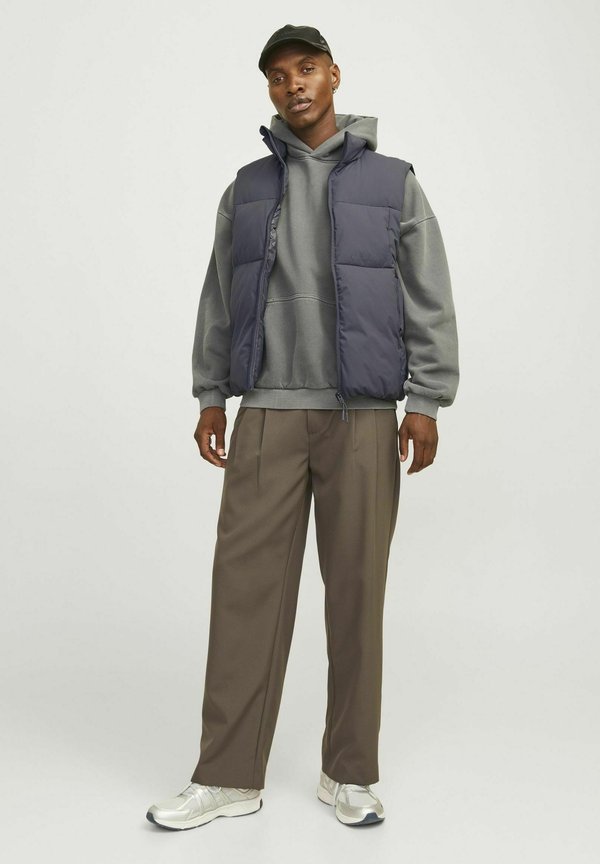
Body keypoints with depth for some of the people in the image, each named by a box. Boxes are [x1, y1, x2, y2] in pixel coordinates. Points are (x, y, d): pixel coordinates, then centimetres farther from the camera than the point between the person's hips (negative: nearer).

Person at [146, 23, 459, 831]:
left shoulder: (393, 183, 5)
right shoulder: (247, 188, 12)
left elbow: (430, 303, 1)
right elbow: (220, 301, 14)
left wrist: (426, 402, -8)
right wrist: (210, 396, 7)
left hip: (362, 416, -1)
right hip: (268, 413, 2)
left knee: (356, 588, 2)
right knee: (246, 585, -2)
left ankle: (349, 772, 16)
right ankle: (229, 776, 8)